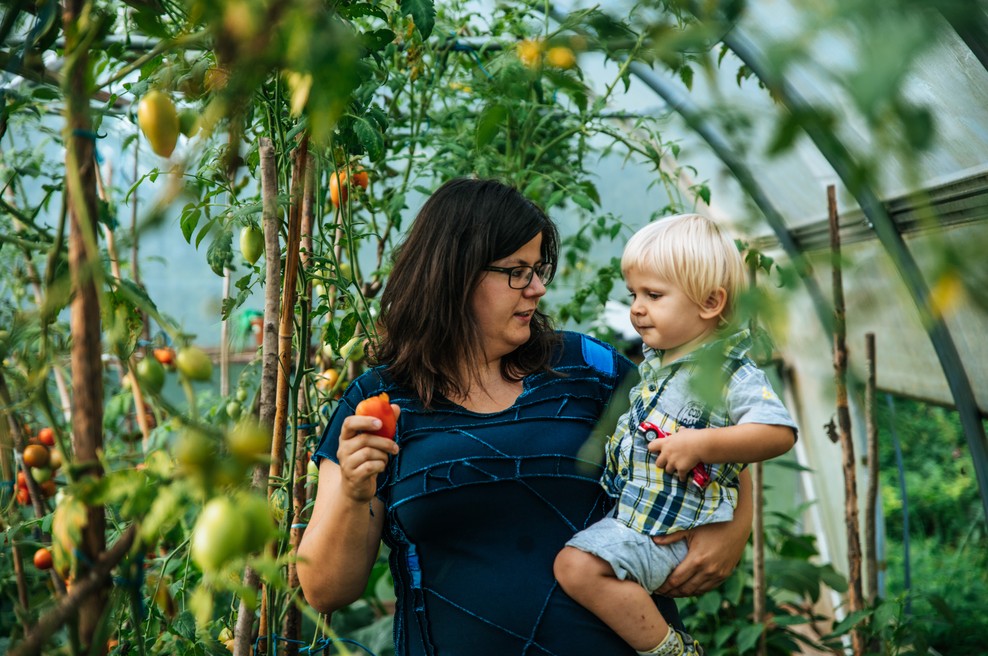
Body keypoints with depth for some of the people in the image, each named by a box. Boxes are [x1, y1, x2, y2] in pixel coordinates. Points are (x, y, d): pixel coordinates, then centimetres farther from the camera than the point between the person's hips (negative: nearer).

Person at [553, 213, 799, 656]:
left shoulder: (730, 373, -15)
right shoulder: (656, 359, 9)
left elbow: (780, 432, -24)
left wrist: (700, 444, -29)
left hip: (666, 532, -9)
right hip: (625, 509, 9)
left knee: (577, 565, -25)